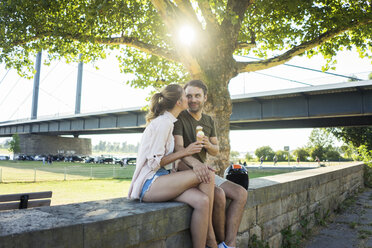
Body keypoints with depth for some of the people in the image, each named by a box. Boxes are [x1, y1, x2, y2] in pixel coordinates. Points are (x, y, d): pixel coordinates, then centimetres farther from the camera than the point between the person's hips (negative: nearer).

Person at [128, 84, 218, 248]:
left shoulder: (167, 122, 18)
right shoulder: (163, 122, -12)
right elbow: (154, 163, -16)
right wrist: (184, 152, -12)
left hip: (161, 179, 9)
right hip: (149, 184, -9)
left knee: (202, 201, -17)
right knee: (207, 175, -19)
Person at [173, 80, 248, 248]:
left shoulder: (208, 121, 14)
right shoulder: (179, 118, -7)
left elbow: (216, 151, 15)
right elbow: (179, 148, -21)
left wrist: (208, 145, -10)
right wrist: (195, 163, -42)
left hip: (203, 171, 7)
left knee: (241, 193, -11)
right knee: (218, 195, -29)